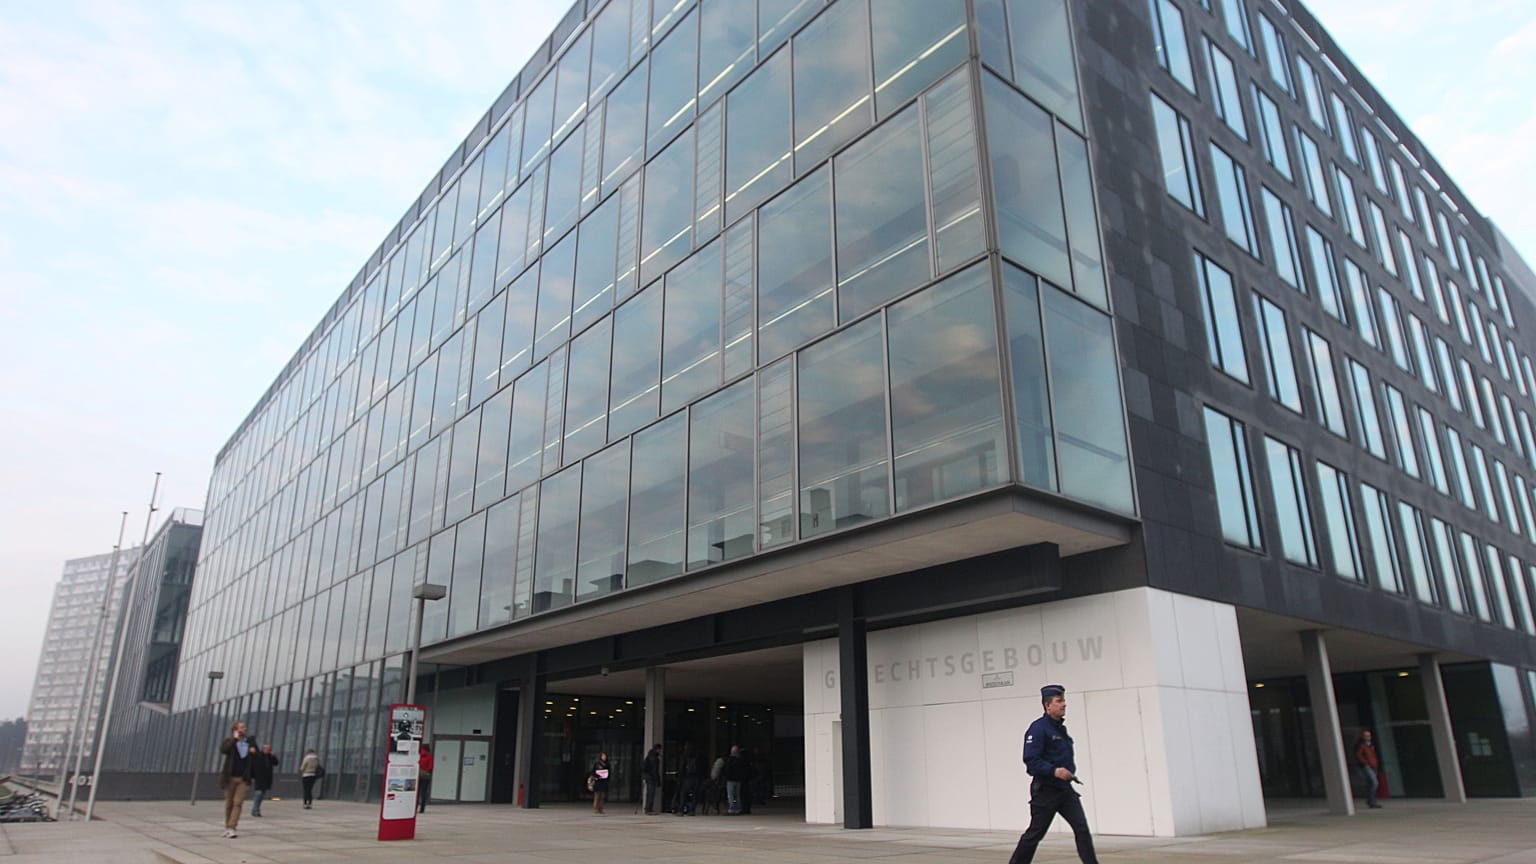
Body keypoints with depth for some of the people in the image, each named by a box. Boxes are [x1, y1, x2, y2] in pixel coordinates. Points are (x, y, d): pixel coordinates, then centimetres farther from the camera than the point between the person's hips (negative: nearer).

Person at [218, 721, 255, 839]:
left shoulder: (250, 742, 6)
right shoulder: (229, 742, -1)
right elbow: (223, 750, -23)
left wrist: (254, 752, -6)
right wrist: (234, 738, -19)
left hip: (244, 779, 1)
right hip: (230, 778, -1)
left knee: (238, 803, -10)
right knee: (229, 803, 9)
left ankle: (231, 828, -12)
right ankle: (227, 826, 25)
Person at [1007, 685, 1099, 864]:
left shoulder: (1060, 728, 12)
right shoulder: (1038, 728, -15)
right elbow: (1031, 760, -22)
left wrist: (1069, 772, 16)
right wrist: (1054, 771, -30)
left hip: (1065, 789, 7)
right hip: (1045, 790, -7)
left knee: (1082, 828, -5)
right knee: (1035, 833, 3)